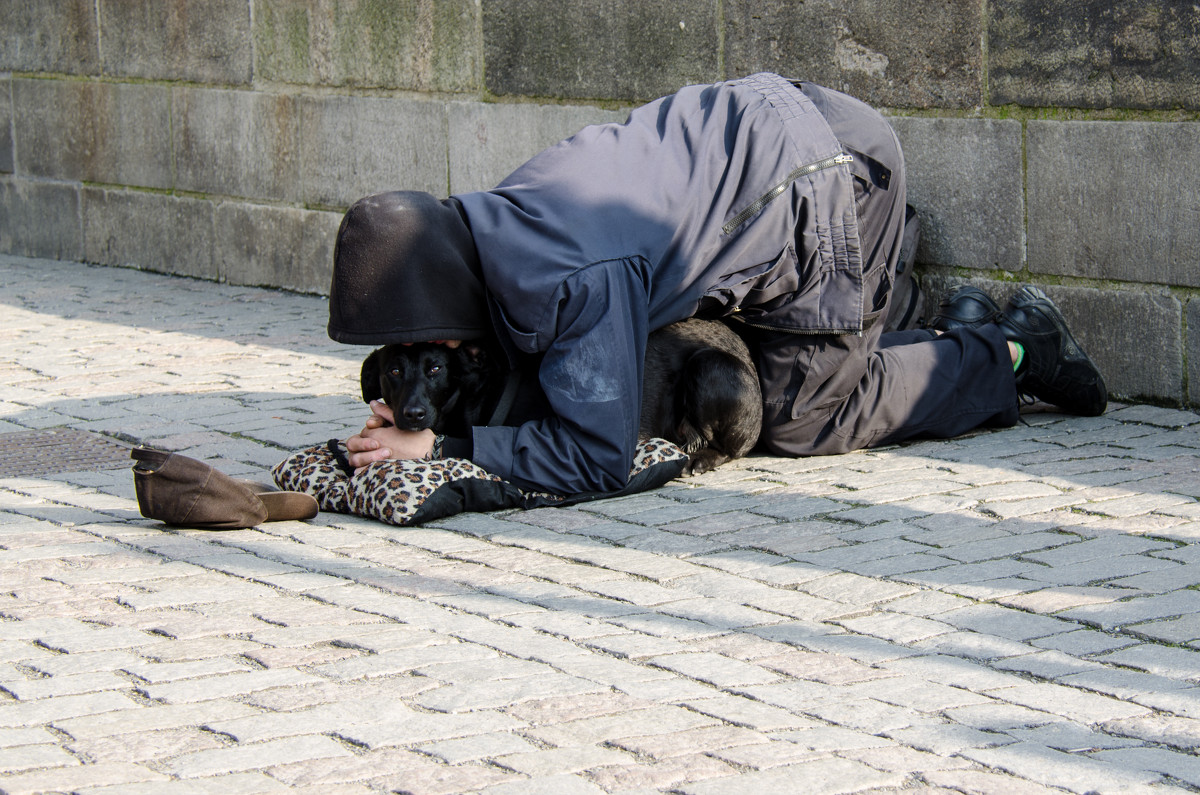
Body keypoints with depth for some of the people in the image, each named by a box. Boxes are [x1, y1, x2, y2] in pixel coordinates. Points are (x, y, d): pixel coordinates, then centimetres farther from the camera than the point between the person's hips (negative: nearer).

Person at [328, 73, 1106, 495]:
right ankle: (955, 335, 32)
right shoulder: (482, 224, -4)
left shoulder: (571, 283, -32)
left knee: (799, 421, 2)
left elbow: (597, 457, -32)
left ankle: (1007, 354, 17)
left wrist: (445, 447, -30)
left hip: (826, 173, -9)